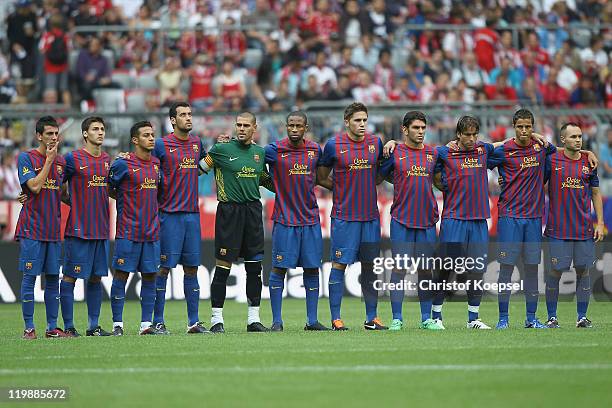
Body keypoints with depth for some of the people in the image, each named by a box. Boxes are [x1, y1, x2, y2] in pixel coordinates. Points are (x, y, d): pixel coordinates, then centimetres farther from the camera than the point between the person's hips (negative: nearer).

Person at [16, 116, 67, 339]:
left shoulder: (61, 161, 13)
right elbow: (35, 186, -16)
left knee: (53, 278, 6)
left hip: (54, 229, 5)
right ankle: (29, 327, 0)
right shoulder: (26, 158, -4)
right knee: (29, 277, -4)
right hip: (32, 228, -5)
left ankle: (52, 327, 11)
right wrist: (49, 160, -12)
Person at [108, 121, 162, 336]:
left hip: (152, 231, 6)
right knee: (121, 275, -3)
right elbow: (108, 188, 1)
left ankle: (146, 324, 9)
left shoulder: (156, 163, 11)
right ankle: (117, 324, 2)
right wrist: (125, 201, 4)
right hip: (128, 231, -6)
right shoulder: (123, 163, -7)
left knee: (150, 277, 4)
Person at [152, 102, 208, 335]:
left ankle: (194, 322, 11)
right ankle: (157, 322, 0)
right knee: (164, 267, -4)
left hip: (192, 212, 5)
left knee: (192, 268, 7)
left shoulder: (197, 143, 12)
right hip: (170, 214, -5)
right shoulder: (162, 145, -4)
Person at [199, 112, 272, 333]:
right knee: (222, 268, -5)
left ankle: (253, 319, 12)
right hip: (229, 210, -5)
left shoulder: (259, 152, 11)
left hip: (253, 209, 5)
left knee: (254, 267, 6)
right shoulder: (222, 149, -4)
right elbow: (199, 169, 4)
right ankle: (216, 320, 1)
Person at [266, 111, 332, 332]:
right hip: (285, 220, -4)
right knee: (279, 268, -3)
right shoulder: (274, 150, -5)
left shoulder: (315, 150, 7)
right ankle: (276, 321, 3)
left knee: (312, 269, 5)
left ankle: (312, 320, 12)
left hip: (310, 218, 4)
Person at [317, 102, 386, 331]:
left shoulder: (375, 143, 7)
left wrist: (368, 184, 3)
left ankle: (371, 318, 13)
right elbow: (321, 177, 7)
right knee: (339, 265, -4)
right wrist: (343, 188, -1)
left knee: (370, 266, 7)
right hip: (344, 216, -4)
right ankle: (336, 319, -2)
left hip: (370, 215, 4)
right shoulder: (334, 145, -3)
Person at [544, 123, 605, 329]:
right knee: (555, 271, 0)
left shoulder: (588, 162, 8)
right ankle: (551, 317, 8)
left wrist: (600, 223, 8)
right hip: (558, 228, -3)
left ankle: (582, 317, 11)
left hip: (584, 228, 3)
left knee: (583, 270, 4)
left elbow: (596, 193, 14)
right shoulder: (552, 160, -1)